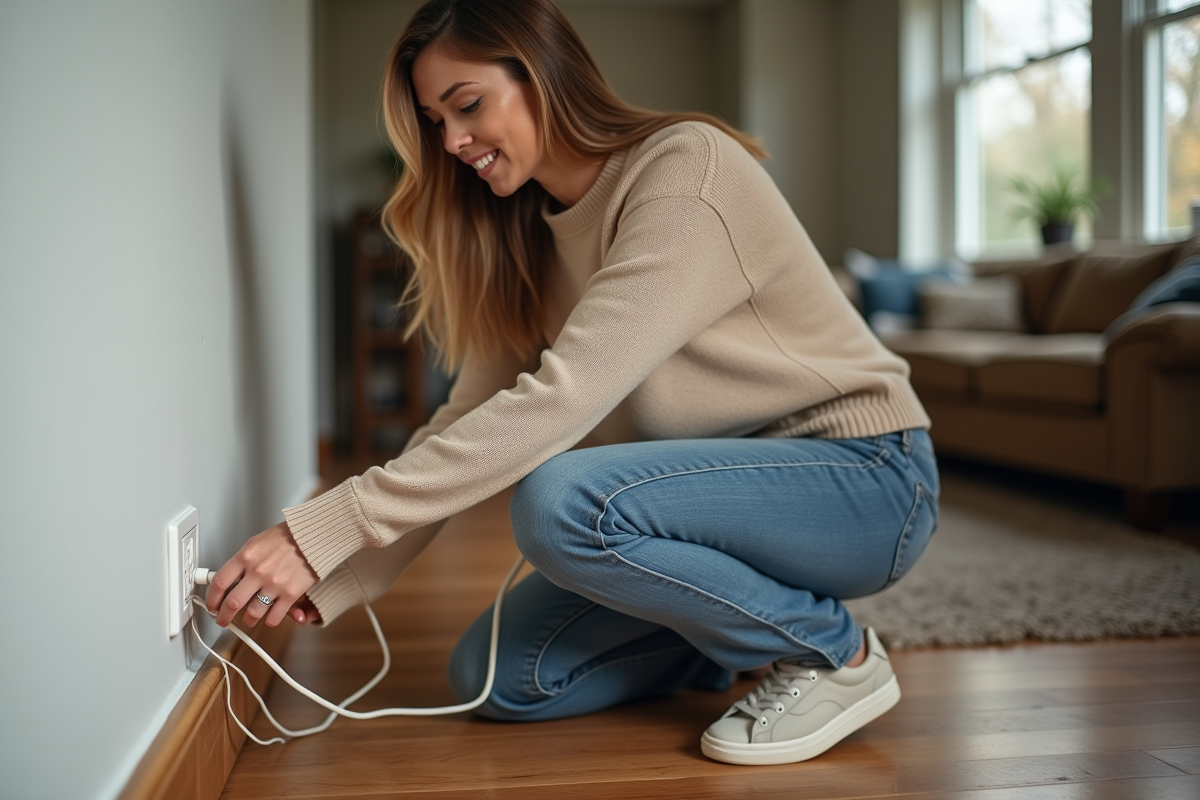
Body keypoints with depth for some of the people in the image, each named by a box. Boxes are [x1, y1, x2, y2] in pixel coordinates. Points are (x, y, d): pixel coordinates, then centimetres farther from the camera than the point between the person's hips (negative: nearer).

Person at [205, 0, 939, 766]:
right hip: (723, 483, 8)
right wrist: (330, 582, -13)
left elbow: (559, 401, -30)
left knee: (558, 502, -31)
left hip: (864, 474, -7)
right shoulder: (524, 235, 5)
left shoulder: (687, 170, -21)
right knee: (496, 677, -3)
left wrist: (325, 531, -30)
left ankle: (835, 652, -10)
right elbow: (470, 419, 0)